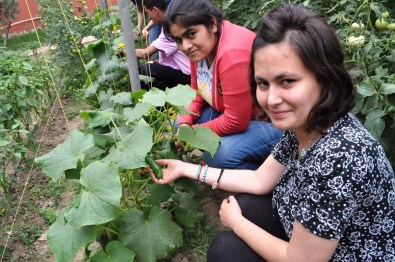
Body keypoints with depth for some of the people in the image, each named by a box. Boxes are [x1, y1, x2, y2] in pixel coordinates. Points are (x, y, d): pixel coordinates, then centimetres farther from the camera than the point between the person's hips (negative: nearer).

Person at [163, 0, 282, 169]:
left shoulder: (233, 53, -31)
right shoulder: (199, 47, -4)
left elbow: (235, 122, -27)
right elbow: (198, 91, 10)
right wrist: (185, 123, -6)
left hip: (276, 122, -9)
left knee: (220, 154, -29)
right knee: (180, 122, 4)